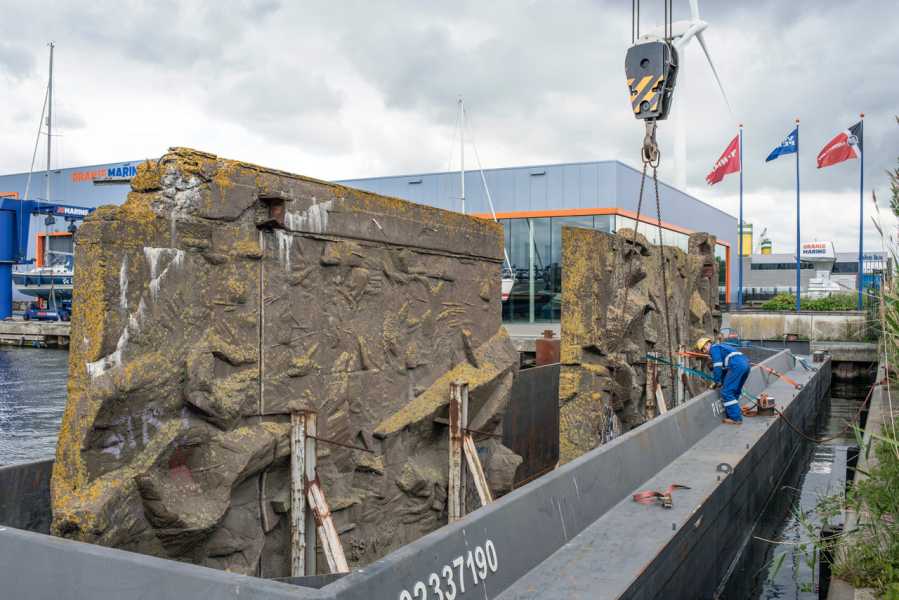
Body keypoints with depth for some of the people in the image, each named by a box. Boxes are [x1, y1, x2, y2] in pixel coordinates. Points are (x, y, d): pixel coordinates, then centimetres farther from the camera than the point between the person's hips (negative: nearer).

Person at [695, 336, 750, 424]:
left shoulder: (714, 348, 6)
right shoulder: (721, 347, 33)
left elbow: (717, 366, -4)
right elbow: (724, 367, 32)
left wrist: (717, 381, 2)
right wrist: (722, 381, 27)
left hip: (737, 366, -10)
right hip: (746, 364, 10)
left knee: (726, 392, -6)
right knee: (734, 392, 20)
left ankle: (736, 418, -6)